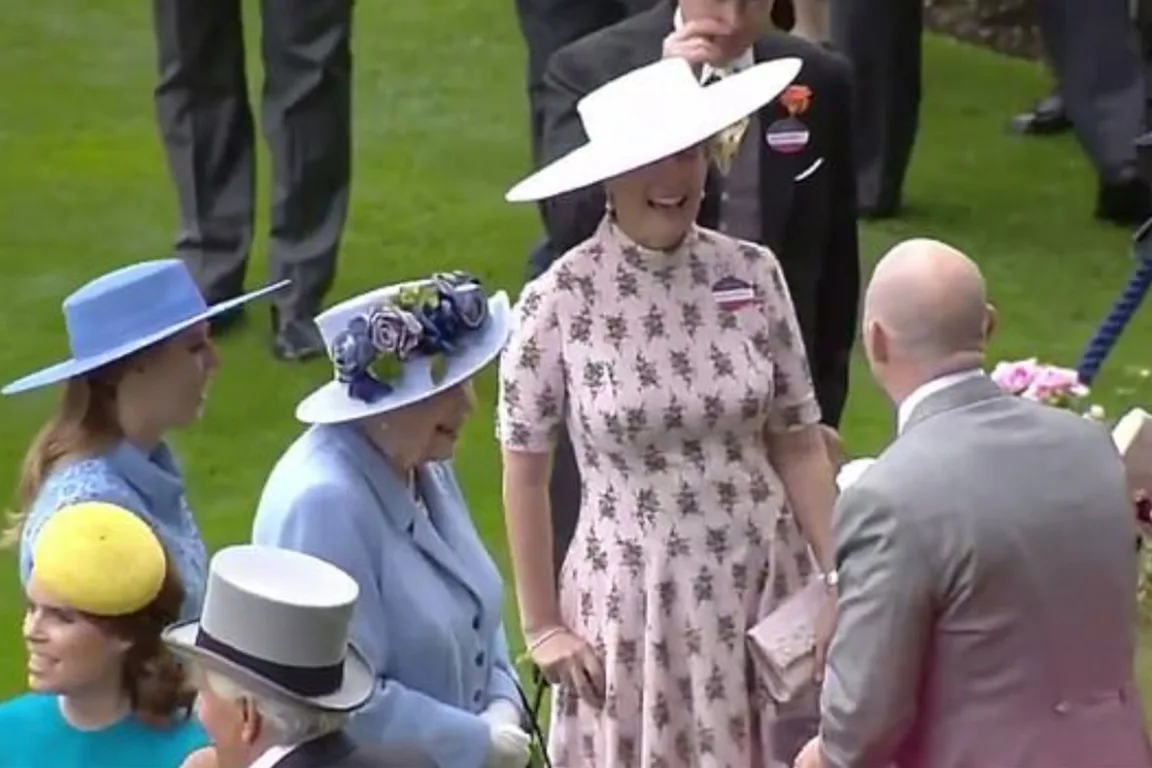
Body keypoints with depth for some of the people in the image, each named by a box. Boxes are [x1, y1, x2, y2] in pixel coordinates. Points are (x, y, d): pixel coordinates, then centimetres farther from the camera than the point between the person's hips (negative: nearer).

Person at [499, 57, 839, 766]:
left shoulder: (754, 276, -2)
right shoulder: (561, 300, -11)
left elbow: (799, 443, 4)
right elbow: (525, 471, -3)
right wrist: (541, 625, -1)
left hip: (759, 588, 3)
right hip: (631, 599, -2)